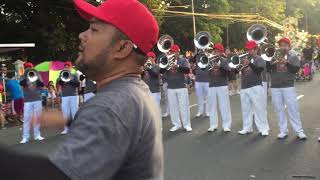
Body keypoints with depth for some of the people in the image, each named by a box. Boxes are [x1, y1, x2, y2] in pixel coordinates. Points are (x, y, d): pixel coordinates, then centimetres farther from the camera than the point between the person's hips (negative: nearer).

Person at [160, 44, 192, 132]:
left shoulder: (183, 60, 4)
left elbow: (187, 70, -13)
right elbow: (160, 71, 0)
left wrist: (177, 66, -25)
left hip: (182, 87, -3)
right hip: (170, 88, 3)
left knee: (184, 106, 0)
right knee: (173, 107, 5)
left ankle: (187, 125, 7)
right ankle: (177, 124, 15)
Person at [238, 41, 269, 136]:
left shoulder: (259, 59, 1)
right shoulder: (244, 59, 15)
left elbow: (259, 70, -19)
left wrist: (250, 63, -35)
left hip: (256, 87, -5)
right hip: (244, 88, 5)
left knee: (259, 109, -4)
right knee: (246, 109, 9)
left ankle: (264, 129, 1)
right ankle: (247, 128, 17)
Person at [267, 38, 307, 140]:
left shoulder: (293, 58, 8)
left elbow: (296, 69, -8)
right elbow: (267, 68, 0)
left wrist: (287, 62, -22)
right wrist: (274, 62, -17)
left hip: (288, 86, -2)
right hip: (275, 87, 2)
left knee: (293, 109, -3)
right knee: (279, 110, 5)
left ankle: (299, 131, 5)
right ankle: (283, 131, 13)